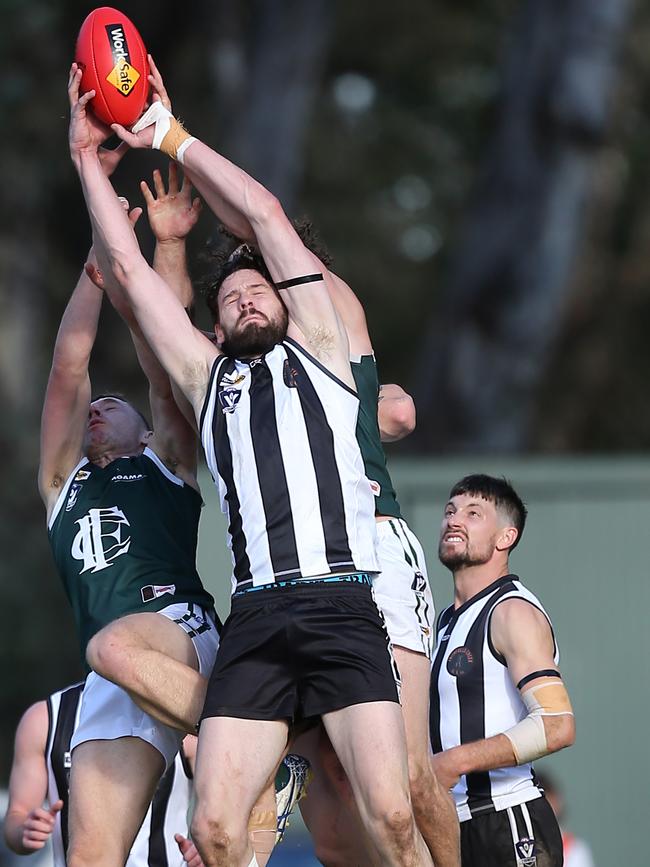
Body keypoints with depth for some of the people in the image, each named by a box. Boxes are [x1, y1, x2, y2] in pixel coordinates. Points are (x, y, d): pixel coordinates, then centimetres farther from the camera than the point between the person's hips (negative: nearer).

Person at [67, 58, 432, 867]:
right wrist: (87, 157, 24)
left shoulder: (321, 346, 19)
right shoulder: (207, 376, 25)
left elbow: (266, 213, 18)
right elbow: (130, 267, 24)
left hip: (341, 608, -3)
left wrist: (171, 137, 24)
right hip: (255, 621, 3)